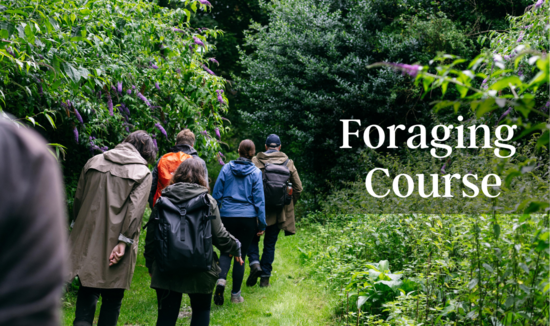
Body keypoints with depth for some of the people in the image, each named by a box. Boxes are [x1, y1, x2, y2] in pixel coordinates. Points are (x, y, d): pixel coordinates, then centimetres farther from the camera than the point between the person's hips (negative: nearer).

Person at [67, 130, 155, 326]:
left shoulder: (94, 162, 9)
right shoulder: (143, 172, -4)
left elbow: (78, 200, 12)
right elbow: (135, 210, -14)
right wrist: (124, 241, -16)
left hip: (88, 242, 3)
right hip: (116, 243, -3)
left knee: (87, 294, 10)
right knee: (112, 299, 12)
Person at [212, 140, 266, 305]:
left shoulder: (226, 168, 2)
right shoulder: (255, 172, -1)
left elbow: (216, 194, 4)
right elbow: (259, 200, -1)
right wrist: (261, 224, 4)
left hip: (227, 216, 1)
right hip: (247, 217, -1)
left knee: (226, 250, 13)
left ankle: (221, 279, -16)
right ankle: (235, 294, 13)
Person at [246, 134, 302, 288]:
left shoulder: (255, 161, -5)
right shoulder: (288, 163, 2)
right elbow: (298, 188, 3)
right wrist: (289, 205, 16)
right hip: (278, 212, 2)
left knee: (253, 238, 15)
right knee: (270, 244, 11)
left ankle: (255, 263, -10)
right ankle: (265, 277, 13)